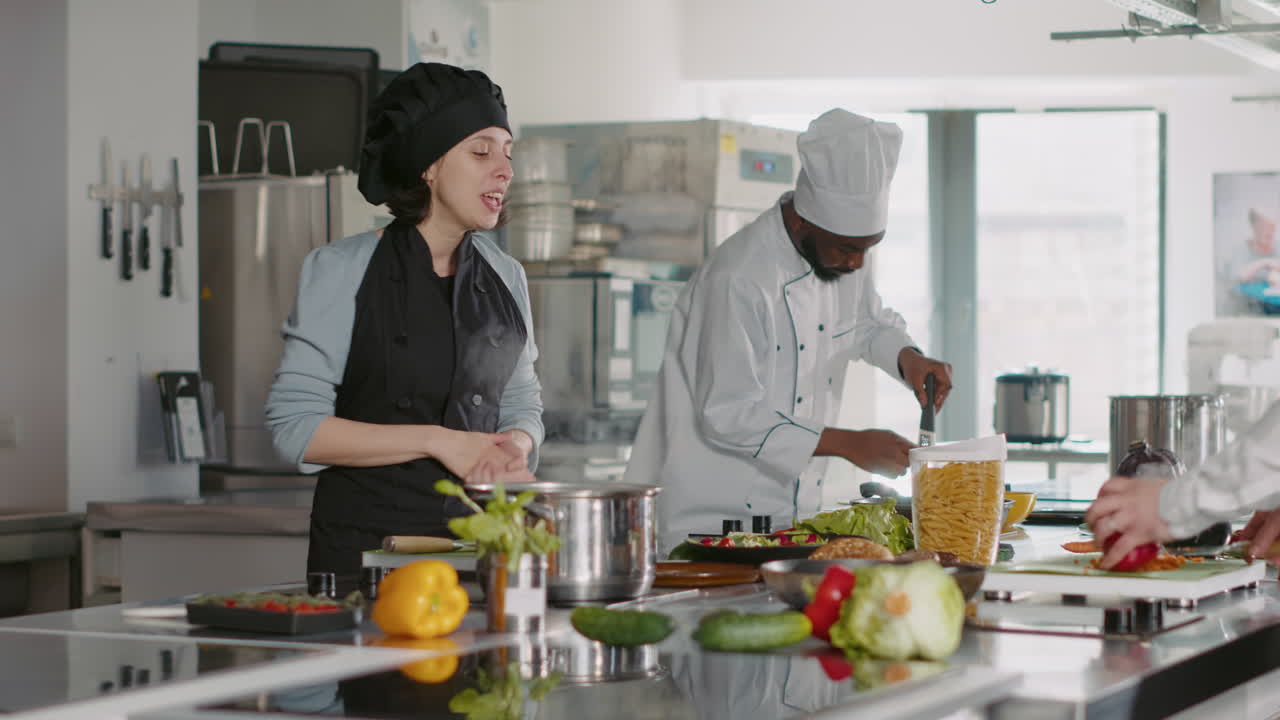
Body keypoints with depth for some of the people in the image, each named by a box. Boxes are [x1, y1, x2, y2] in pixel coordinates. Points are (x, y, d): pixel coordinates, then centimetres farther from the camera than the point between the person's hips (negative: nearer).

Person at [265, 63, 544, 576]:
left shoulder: (505, 278, 10)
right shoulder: (340, 271, -4)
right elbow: (295, 425, -9)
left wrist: (515, 448, -4)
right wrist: (436, 441, -15)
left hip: (478, 542, 4)